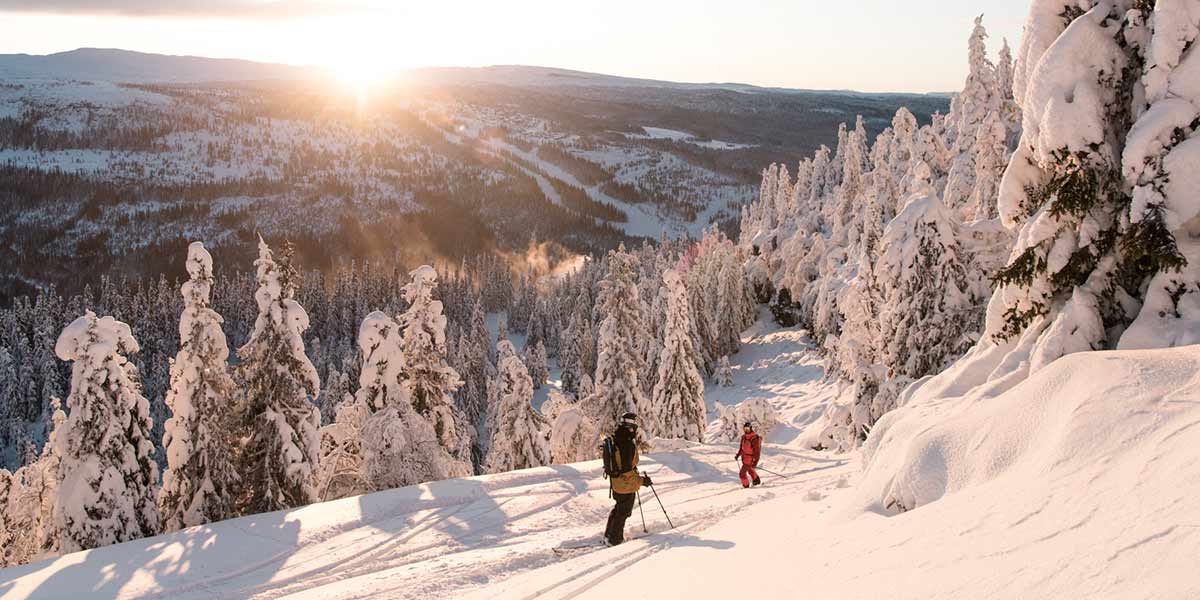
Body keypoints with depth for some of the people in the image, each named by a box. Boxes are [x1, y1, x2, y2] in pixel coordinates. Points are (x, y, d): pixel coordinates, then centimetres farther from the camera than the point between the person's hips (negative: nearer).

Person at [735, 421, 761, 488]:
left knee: (742, 474, -4)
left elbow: (757, 450, -25)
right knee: (749, 469, 31)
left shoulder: (754, 438, -27)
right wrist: (738, 455, 13)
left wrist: (755, 461, -27)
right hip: (744, 457, 8)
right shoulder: (744, 436, -3)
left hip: (750, 459, -8)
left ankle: (746, 486, 19)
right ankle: (756, 480, 53)